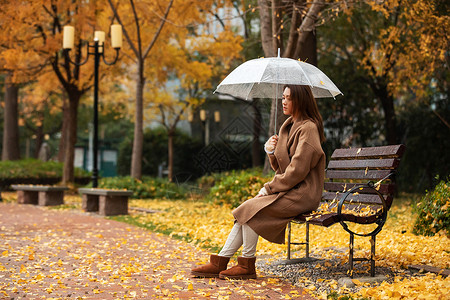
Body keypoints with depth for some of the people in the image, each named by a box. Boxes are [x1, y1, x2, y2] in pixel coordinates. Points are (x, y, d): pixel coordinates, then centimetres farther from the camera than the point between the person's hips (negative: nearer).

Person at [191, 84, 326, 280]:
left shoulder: (308, 129, -13)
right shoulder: (288, 125, 16)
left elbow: (297, 170, -19)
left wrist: (269, 188, -13)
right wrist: (271, 151, -4)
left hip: (301, 194, -8)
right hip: (286, 189, 8)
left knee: (251, 209, -21)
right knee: (245, 212, -8)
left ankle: (247, 265, -9)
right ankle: (219, 262, -8)